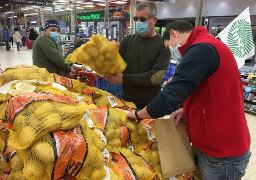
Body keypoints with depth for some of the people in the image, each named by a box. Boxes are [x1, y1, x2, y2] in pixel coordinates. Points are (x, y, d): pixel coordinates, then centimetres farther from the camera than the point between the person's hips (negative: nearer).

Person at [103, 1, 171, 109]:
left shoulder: (163, 45, -9)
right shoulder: (128, 40, 3)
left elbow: (156, 77, -18)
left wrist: (124, 78, -19)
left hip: (150, 104, -3)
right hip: (126, 100, 3)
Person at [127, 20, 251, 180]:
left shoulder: (201, 50, -21)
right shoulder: (209, 47, 12)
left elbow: (169, 98, -26)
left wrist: (138, 114, -8)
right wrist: (187, 110, 3)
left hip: (221, 153, -9)